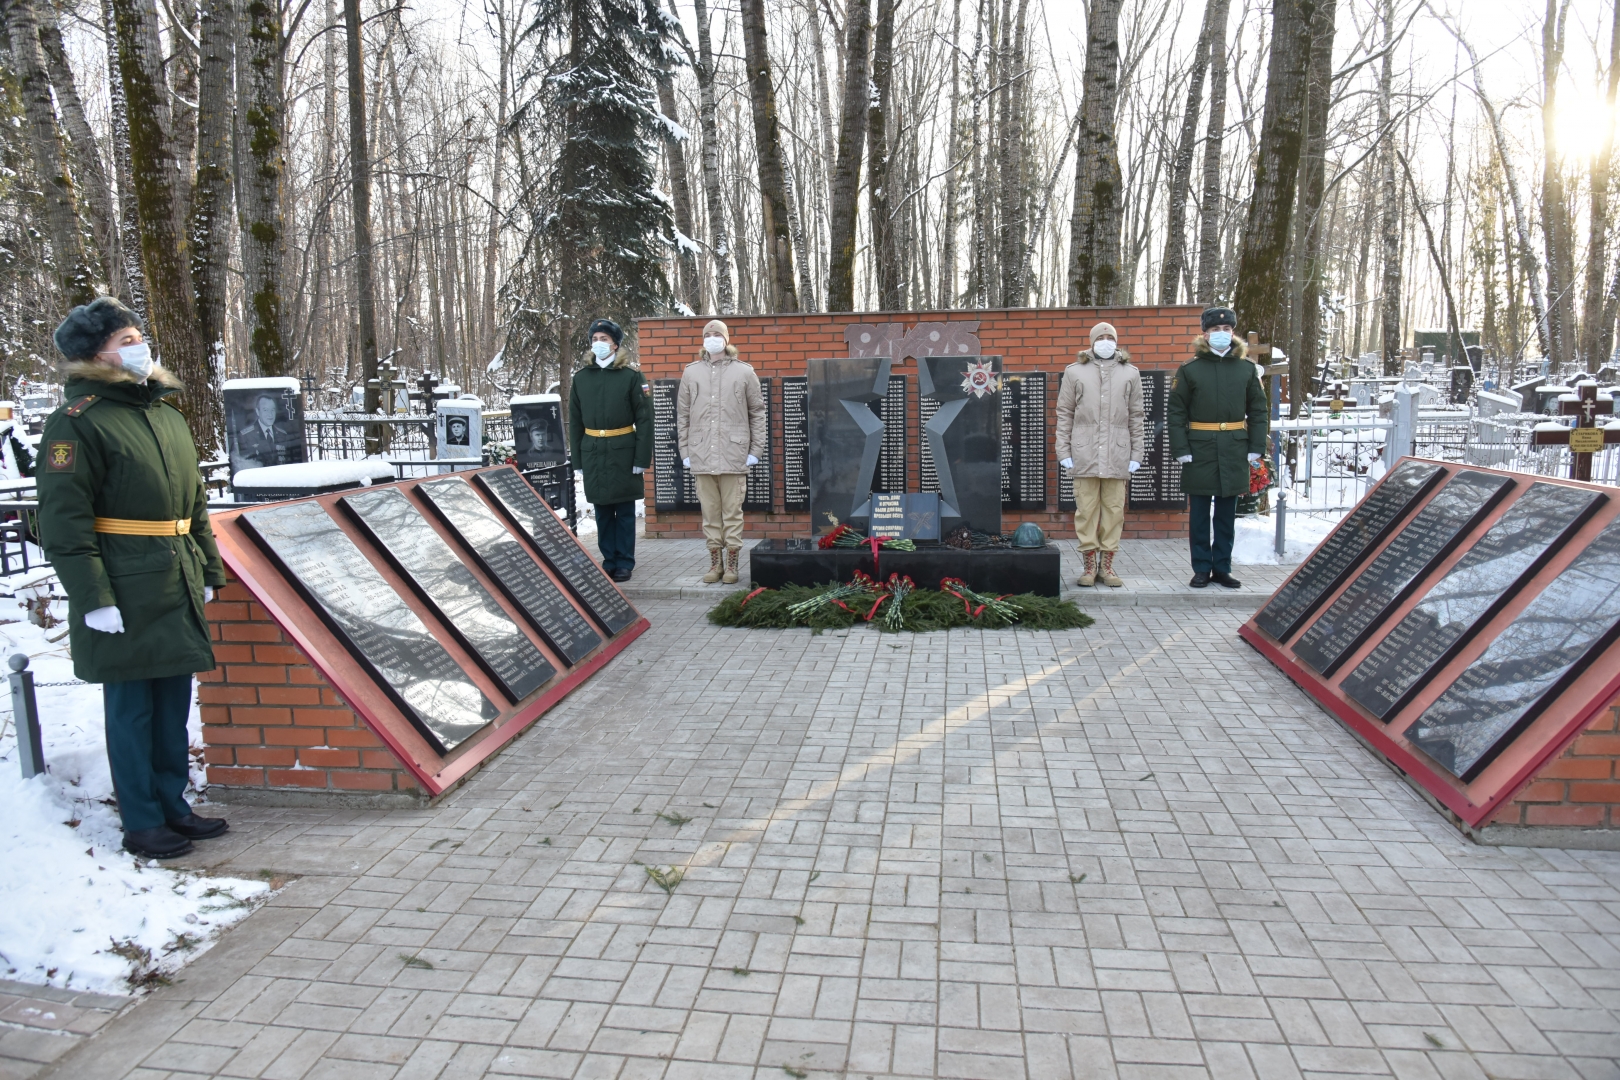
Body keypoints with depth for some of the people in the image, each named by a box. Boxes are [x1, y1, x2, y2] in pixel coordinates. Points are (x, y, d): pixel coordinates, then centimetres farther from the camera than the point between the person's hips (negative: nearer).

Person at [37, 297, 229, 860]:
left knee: (174, 703, 14)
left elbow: (195, 502, 20)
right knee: (131, 708, 3)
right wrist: (93, 597, -17)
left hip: (177, 588, 7)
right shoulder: (76, 422, -8)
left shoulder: (167, 413, 14)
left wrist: (208, 571, 17)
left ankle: (173, 805, 27)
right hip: (125, 594, -7)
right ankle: (142, 824, 15)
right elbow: (63, 520, -12)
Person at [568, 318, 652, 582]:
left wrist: (642, 459, -10)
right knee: (602, 511, 9)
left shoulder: (631, 375, -3)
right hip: (593, 453, 3)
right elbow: (575, 421, 11)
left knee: (625, 510, 4)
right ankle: (609, 560, 20)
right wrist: (578, 459, 7)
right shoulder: (581, 377, 7)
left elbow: (644, 419, -5)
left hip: (623, 452, -3)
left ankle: (625, 563, 14)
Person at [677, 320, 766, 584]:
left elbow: (757, 412, 7)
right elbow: (682, 415, 12)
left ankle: (732, 565, 9)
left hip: (734, 455, -2)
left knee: (732, 511, 1)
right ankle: (715, 564, 15)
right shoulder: (691, 373, 11)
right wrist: (685, 451, 7)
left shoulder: (744, 372, 6)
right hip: (702, 456, 2)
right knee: (709, 511, 6)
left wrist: (755, 450, 1)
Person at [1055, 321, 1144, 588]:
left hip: (1118, 453, 1)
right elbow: (1064, 414, 8)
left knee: (1114, 509, 2)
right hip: (1084, 452, -1)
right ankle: (1089, 565, 7)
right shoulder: (1074, 372, 8)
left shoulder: (1130, 373, 11)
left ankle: (1107, 565, 11)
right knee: (1086, 508, -1)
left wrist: (1136, 454, 7)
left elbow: (1136, 416, 12)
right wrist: (1063, 451, 2)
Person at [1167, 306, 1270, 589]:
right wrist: (1181, 449, -9)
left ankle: (1222, 569, 19)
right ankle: (1201, 570, 13)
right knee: (1200, 514, 4)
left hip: (1234, 451, 2)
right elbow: (1176, 413, -2)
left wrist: (1256, 448, 2)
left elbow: (1259, 411, 10)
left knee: (1227, 514, 9)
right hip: (1200, 450, -2)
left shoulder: (1246, 369, 7)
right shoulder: (1189, 370, 0)